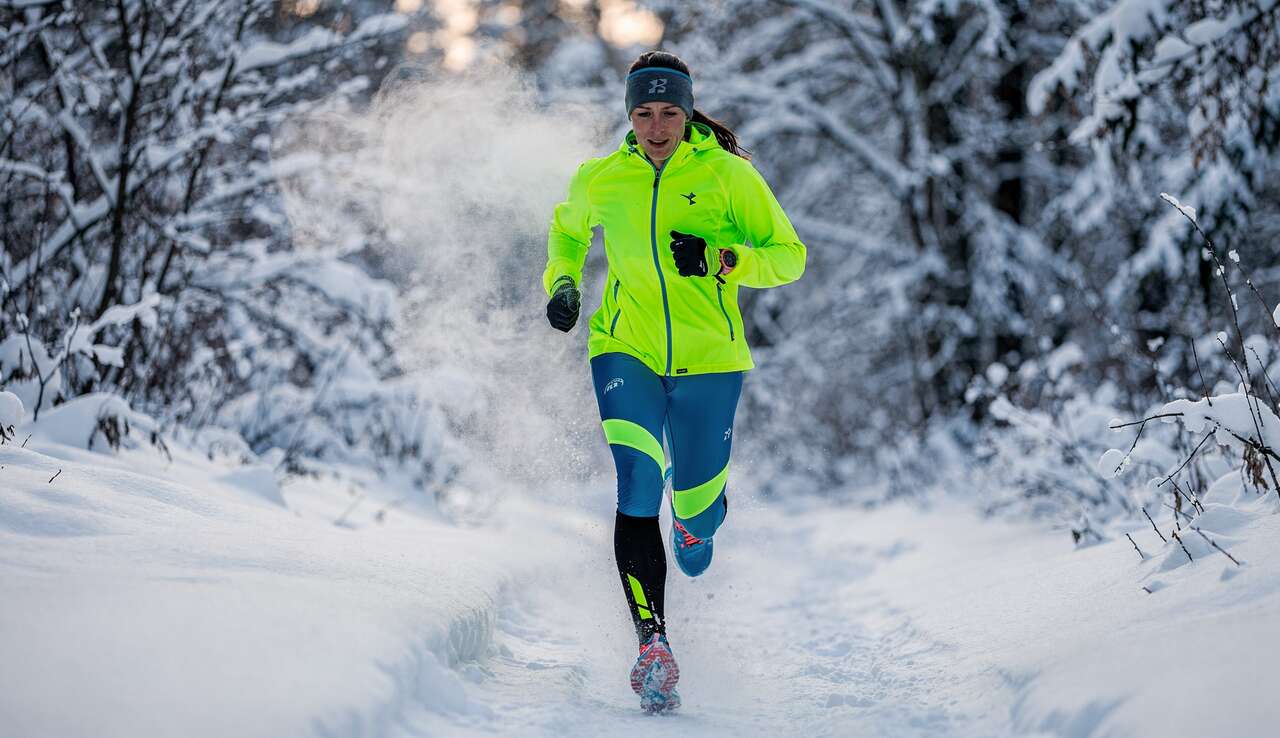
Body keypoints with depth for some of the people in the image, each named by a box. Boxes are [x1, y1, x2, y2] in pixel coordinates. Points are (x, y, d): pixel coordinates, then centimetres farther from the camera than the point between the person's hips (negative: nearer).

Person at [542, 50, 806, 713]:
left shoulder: (728, 175, -4)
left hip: (707, 358, 0)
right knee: (637, 490, -20)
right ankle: (653, 646, -19)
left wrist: (722, 260, -21)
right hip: (627, 352, 1)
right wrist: (563, 283, 9)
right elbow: (567, 230, 26)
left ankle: (696, 523, 47)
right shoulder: (600, 180, 3)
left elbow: (789, 256, -4)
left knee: (696, 507, 6)